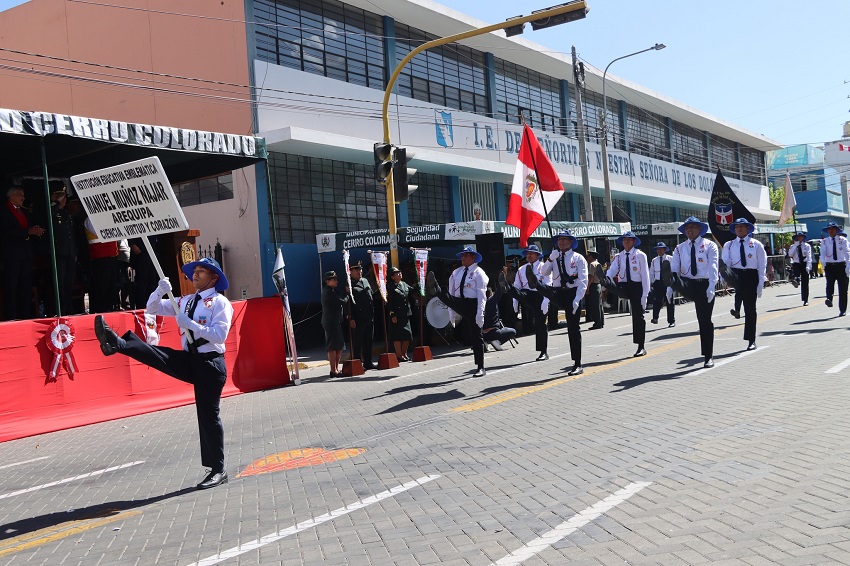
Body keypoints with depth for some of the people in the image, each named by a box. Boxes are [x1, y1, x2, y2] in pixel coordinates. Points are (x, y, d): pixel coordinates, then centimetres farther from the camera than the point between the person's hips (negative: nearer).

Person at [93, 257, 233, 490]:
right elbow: (152, 309, 18)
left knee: (208, 414, -3)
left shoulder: (220, 303, -6)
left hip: (210, 364, -7)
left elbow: (220, 335, -18)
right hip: (188, 360, 7)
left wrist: (190, 324, -22)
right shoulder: (186, 301, 15)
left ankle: (218, 470, 4)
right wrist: (160, 291, -1)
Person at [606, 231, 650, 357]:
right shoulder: (618, 257, 8)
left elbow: (645, 275, -4)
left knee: (638, 316, 0)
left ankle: (641, 347, 7)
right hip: (623, 286, 3)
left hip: (637, 286, -3)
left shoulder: (640, 255, -1)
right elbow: (612, 270, -7)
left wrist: (645, 294, -11)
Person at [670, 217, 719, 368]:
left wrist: (711, 287, -23)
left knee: (705, 320, 1)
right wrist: (671, 286, -20)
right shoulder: (680, 248, 9)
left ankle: (708, 356, 10)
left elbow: (712, 267, -9)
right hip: (688, 284, 3)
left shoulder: (709, 246, 3)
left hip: (705, 284, -3)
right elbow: (674, 269, -3)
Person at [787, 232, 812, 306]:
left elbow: (809, 257, -2)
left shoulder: (807, 246, 6)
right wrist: (796, 245, -11)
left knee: (805, 283, 1)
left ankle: (805, 300, 6)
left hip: (804, 264, -1)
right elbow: (790, 254, -10)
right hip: (796, 264, 1)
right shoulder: (793, 246, 9)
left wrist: (808, 266, -16)